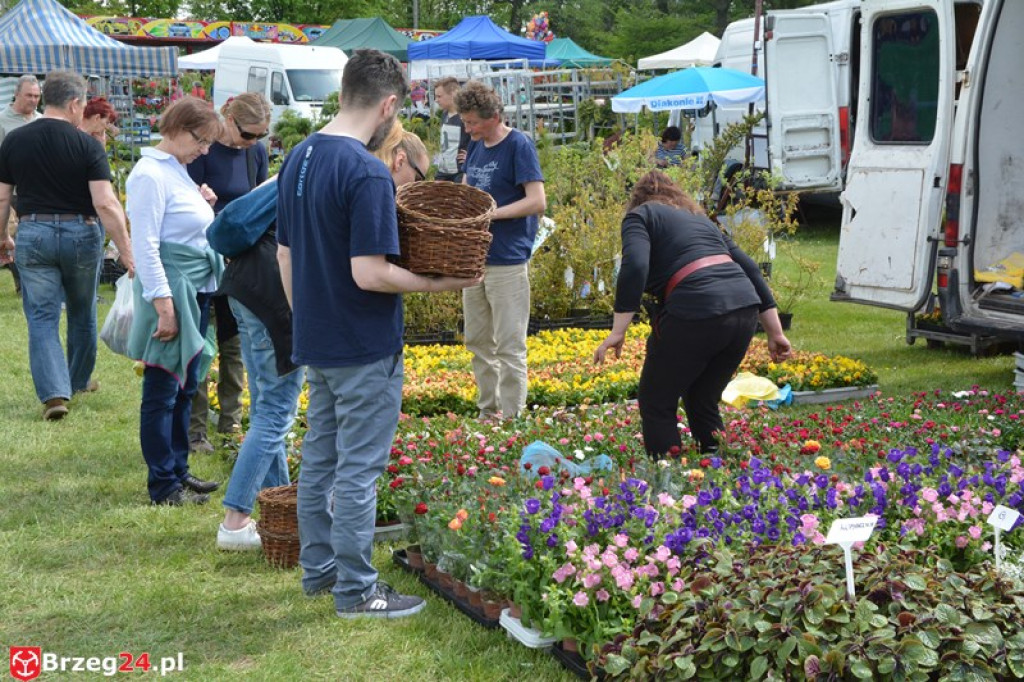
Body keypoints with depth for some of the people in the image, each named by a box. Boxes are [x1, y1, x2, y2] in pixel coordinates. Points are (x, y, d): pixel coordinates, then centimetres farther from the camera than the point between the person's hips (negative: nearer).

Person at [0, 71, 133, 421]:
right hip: (80, 234, -1)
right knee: (82, 314, 19)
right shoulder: (86, 144, -10)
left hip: (33, 234, 1)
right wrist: (127, 250, -14)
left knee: (42, 319, 4)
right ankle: (79, 381, 35)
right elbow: (106, 203, -17)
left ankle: (54, 392, -10)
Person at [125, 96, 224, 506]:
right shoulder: (150, 175, -15)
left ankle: (178, 470, 27)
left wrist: (204, 206, 5)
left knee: (185, 387, 16)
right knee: (162, 391, -2)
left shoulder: (178, 169, 14)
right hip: (172, 291, -10)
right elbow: (146, 245, -19)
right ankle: (163, 486, 5)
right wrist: (164, 306, -23)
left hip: (197, 291, 10)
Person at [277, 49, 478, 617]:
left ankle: (318, 568, 30)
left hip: (314, 342, 8)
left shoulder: (298, 159, 5)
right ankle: (355, 591, 11)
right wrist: (438, 283, -12)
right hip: (365, 350, -8)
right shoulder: (367, 173, -21)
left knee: (319, 458, 18)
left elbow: (285, 255, 11)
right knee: (358, 469, 1)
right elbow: (369, 274, -25)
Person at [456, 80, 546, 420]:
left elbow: (537, 202, -16)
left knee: (509, 346, -2)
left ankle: (512, 418, 5)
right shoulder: (476, 146, 11)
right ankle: (487, 411, 25)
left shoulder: (519, 145, -10)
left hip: (508, 261, -8)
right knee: (477, 341, 14)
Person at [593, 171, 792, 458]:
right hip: (745, 308, 7)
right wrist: (775, 332, 21)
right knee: (703, 402, 21)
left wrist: (618, 332, -10)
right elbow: (749, 268, 22)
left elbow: (634, 267, -9)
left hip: (696, 313, -6)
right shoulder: (699, 218, 30)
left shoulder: (640, 216, 11)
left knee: (656, 403, 9)